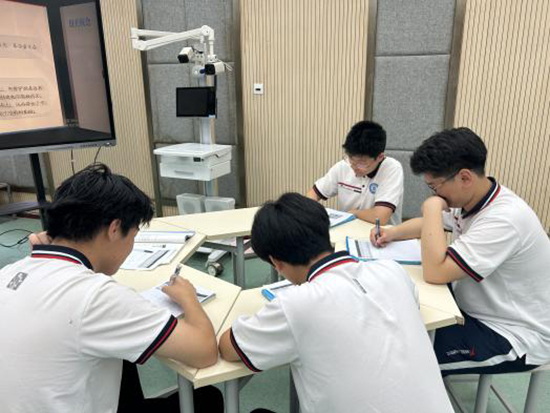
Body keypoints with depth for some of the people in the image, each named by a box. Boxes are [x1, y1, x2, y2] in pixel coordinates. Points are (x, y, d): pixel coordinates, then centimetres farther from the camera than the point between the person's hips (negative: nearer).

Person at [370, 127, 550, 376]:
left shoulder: (504, 219, -31)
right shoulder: (469, 199, -3)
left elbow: (435, 272, -34)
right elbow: (429, 224, 17)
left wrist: (432, 208, -25)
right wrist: (393, 233, -2)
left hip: (513, 336, -8)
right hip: (475, 308, 9)